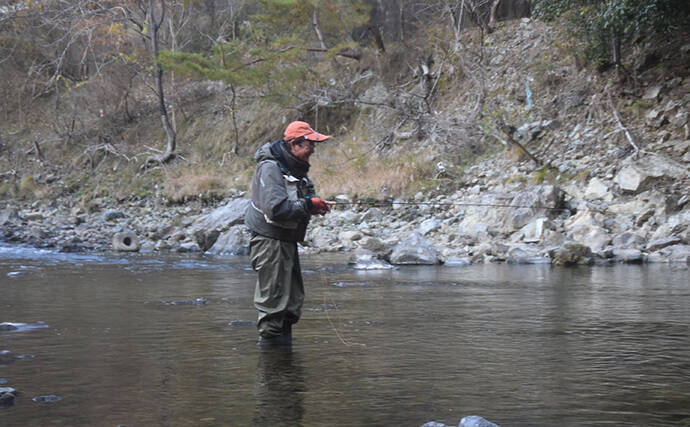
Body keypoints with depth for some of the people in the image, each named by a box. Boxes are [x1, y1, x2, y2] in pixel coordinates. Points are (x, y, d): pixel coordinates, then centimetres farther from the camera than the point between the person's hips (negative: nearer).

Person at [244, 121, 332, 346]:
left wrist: (315, 204, 1)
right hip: (270, 241, -10)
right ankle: (269, 344, 2)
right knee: (273, 303, -6)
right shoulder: (270, 168, -18)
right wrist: (309, 205, -22)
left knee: (293, 301, 15)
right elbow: (276, 209, -28)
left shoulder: (296, 168, 12)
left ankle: (285, 345, 25)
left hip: (287, 241, 10)